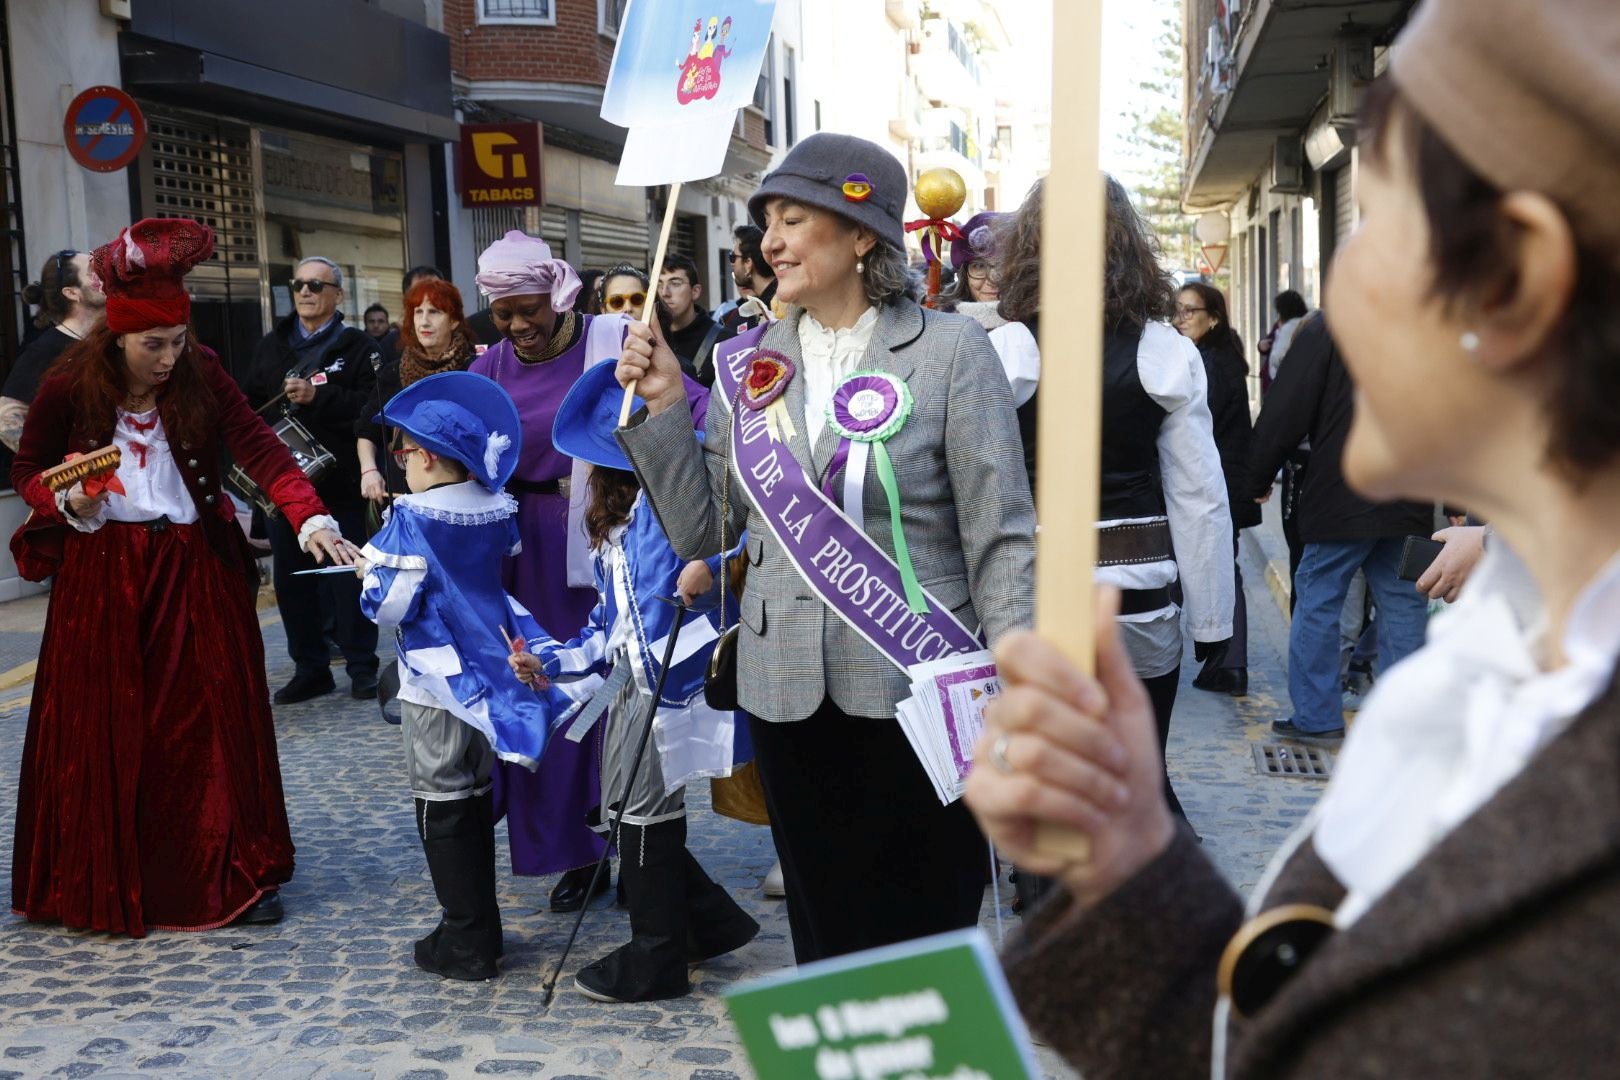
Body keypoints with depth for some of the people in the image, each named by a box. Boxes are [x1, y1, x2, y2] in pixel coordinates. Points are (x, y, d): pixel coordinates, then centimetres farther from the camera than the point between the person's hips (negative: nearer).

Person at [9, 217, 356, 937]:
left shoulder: (202, 379, -5)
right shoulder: (70, 386, -7)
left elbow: (259, 450, -16)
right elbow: (26, 471, 6)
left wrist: (309, 517, -32)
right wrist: (66, 503, -16)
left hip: (196, 570, 1)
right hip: (100, 574, 0)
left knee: (213, 718, 3)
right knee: (103, 727, 6)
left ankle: (234, 873, 14)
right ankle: (105, 882, 21)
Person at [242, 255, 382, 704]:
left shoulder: (357, 345, -1)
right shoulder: (271, 345, 14)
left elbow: (372, 404, -15)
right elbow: (250, 402, 13)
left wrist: (317, 396, -21)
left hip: (339, 484, -5)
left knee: (347, 578, 1)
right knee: (292, 580, 9)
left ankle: (362, 668, 11)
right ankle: (309, 668, 19)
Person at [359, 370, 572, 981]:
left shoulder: (413, 519, -17)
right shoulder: (496, 509, 1)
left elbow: (387, 606, -18)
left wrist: (369, 567, 2)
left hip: (434, 686, -6)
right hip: (491, 674, 6)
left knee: (442, 809, 4)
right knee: (478, 800, 16)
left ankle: (465, 944, 9)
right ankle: (481, 928, 25)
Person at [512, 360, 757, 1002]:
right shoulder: (613, 524, 19)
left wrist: (709, 562, -32)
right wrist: (550, 661, 10)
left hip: (675, 677, -9)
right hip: (632, 679, 10)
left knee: (646, 812, -1)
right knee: (621, 812, 14)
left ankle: (654, 964, 16)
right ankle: (712, 923, 30)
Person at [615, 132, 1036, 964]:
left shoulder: (949, 350, -5)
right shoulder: (751, 361, 7)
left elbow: (1001, 537, -7)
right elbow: (701, 532, 7)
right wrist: (663, 408, -1)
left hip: (915, 691, -4)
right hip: (785, 691, 4)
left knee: (928, 940, 8)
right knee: (823, 932, 16)